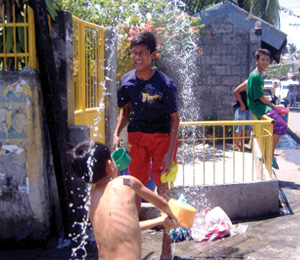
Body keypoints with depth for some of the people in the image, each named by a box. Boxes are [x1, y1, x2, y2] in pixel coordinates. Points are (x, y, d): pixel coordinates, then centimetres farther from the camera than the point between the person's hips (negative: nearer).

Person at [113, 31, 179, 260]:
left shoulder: (165, 84, -17)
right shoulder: (127, 81, -5)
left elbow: (175, 118, -11)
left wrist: (170, 151, -17)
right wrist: (117, 134, -6)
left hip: (162, 137, -3)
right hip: (137, 136, 4)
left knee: (162, 188, -3)